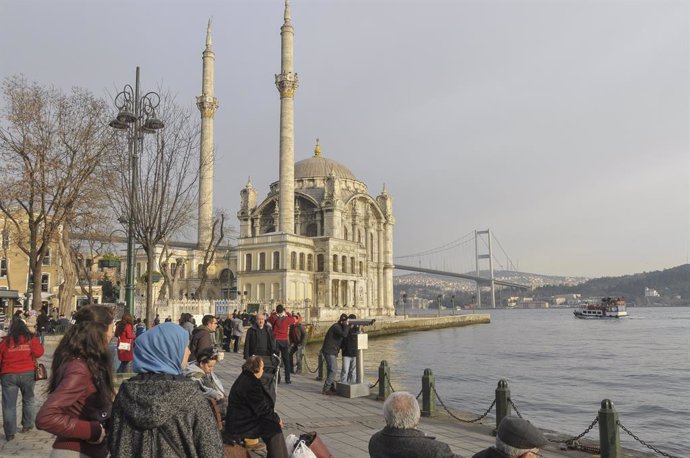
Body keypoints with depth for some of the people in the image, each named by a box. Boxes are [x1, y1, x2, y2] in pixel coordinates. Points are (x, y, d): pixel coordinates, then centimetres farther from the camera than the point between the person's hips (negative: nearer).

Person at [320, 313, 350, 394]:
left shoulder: (340, 327, 15)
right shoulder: (336, 326, -16)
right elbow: (344, 334, -30)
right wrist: (346, 326, -19)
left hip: (332, 352, 10)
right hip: (329, 351, -10)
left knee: (332, 370, 15)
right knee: (333, 370, -11)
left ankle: (331, 388, 24)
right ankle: (326, 389, -8)